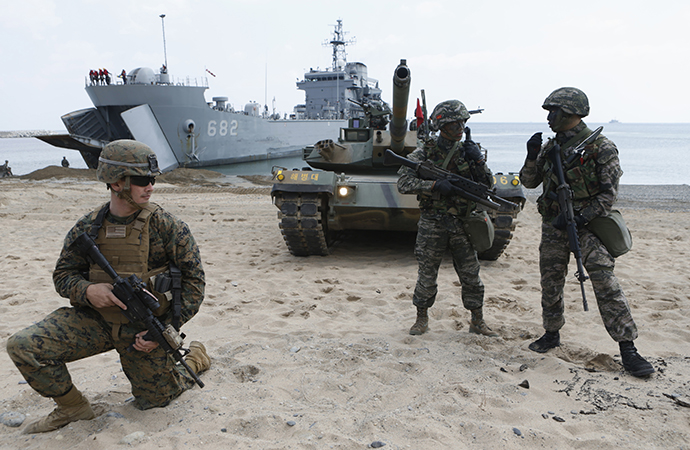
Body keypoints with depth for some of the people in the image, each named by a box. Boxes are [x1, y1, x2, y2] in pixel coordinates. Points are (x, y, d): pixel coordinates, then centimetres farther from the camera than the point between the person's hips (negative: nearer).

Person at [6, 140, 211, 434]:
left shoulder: (166, 227, -14)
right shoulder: (88, 228, -6)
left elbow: (193, 279, -8)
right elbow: (63, 274, 5)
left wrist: (167, 329, -15)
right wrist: (87, 290, -20)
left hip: (143, 329, -2)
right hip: (95, 320, 3)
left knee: (153, 401, 11)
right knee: (23, 346, -15)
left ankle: (195, 356, 40)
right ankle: (73, 407, 8)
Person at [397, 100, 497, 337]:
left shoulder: (467, 151, 6)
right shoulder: (424, 153, -4)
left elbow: (488, 184, 5)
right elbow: (404, 183, -14)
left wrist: (478, 161, -12)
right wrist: (435, 185, -26)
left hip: (462, 224, 3)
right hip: (432, 224, -3)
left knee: (471, 276, 6)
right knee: (427, 275, 5)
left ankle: (477, 322, 21)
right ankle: (422, 319, 24)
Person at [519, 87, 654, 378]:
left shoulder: (601, 147, -10)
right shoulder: (550, 147, 8)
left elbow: (609, 193, -12)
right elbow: (529, 182, 12)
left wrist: (580, 218, -21)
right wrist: (532, 156, -5)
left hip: (587, 224, -5)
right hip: (553, 225, 6)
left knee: (605, 282, -11)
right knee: (550, 283, 11)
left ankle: (627, 348, -5)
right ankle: (552, 334, 29)